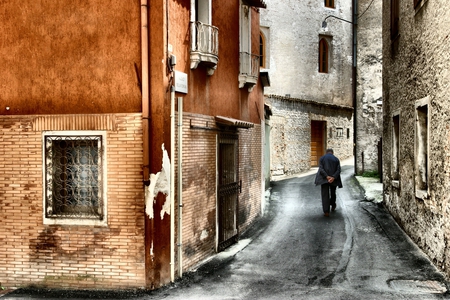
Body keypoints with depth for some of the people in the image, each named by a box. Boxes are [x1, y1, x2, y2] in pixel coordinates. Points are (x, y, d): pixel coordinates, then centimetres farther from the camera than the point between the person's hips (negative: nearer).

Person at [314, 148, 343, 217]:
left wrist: (327, 177, -17)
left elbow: (321, 169, -11)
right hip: (333, 180, 2)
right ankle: (333, 206, 42)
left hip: (324, 179, -2)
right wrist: (333, 178, -17)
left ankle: (326, 212, -10)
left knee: (325, 195, -2)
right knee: (333, 193, 24)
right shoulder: (336, 159, 5)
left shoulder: (322, 158, 2)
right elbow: (338, 170, -8)